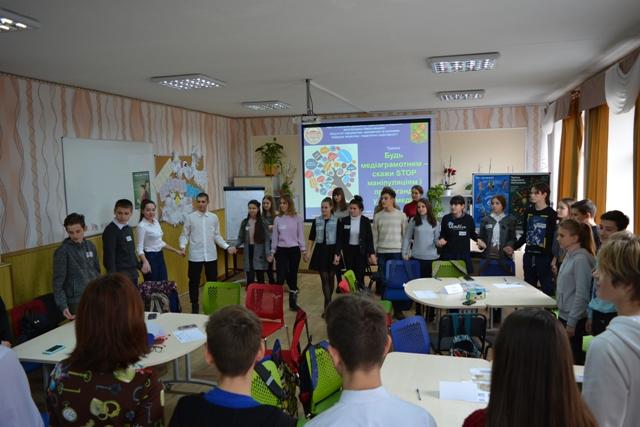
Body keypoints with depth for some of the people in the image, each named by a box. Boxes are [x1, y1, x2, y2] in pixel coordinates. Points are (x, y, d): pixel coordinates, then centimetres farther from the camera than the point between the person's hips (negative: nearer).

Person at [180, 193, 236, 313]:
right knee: (194, 282, 6)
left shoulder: (214, 217, 5)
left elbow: (217, 236, 10)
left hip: (211, 255, 2)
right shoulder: (190, 217, -2)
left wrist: (227, 247, 0)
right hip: (195, 256, -2)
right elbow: (184, 235, 1)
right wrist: (183, 247, -16)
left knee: (212, 281, 9)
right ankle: (195, 306, 20)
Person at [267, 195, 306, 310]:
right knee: (281, 277, -8)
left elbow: (301, 235, 1)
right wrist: (272, 252, 7)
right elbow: (275, 237, 8)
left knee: (293, 276, 8)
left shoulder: (297, 218, -2)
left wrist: (303, 249, -2)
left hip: (294, 250, 0)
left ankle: (293, 302, 19)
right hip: (281, 250, 1)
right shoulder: (277, 219, 2)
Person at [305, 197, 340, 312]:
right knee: (324, 278, -3)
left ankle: (328, 304, 24)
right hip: (320, 251, 2)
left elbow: (339, 239, -6)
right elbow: (312, 238, 8)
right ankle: (328, 304, -5)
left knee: (330, 277, 8)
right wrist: (307, 252, 1)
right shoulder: (316, 221, 4)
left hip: (331, 250, -1)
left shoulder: (337, 221, -4)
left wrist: (337, 254, -13)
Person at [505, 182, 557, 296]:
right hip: (529, 256, 6)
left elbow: (555, 237, -8)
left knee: (547, 289, -3)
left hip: (544, 257, -5)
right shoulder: (528, 212, 11)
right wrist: (513, 247, 11)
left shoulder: (551, 214, -6)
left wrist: (554, 260, -13)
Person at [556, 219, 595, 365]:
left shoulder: (581, 259, -20)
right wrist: (563, 318, 17)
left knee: (574, 358, 5)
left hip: (574, 319, -8)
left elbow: (582, 294, -20)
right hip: (564, 314, 8)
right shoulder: (569, 256, 6)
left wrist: (571, 323, -17)